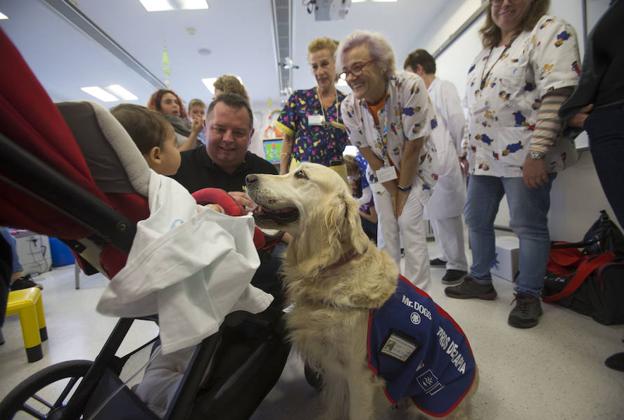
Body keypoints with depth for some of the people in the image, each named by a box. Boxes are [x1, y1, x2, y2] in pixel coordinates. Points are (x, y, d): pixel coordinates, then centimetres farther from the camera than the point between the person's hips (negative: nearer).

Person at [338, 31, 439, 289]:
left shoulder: (411, 87, -28)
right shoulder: (349, 106, -16)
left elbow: (414, 144, -22)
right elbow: (366, 152, -8)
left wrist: (403, 188, -14)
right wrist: (392, 189, -8)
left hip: (416, 168, -3)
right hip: (382, 173, 3)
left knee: (409, 223, -11)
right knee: (387, 228, 3)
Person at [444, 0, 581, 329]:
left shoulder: (550, 31, -4)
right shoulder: (488, 49, 19)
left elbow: (557, 94, -17)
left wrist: (537, 153, -24)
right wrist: (469, 149, 19)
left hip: (524, 154, -8)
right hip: (485, 156, 8)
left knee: (528, 225, -1)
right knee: (476, 219, 12)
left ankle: (528, 296, 15)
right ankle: (480, 281, 28)